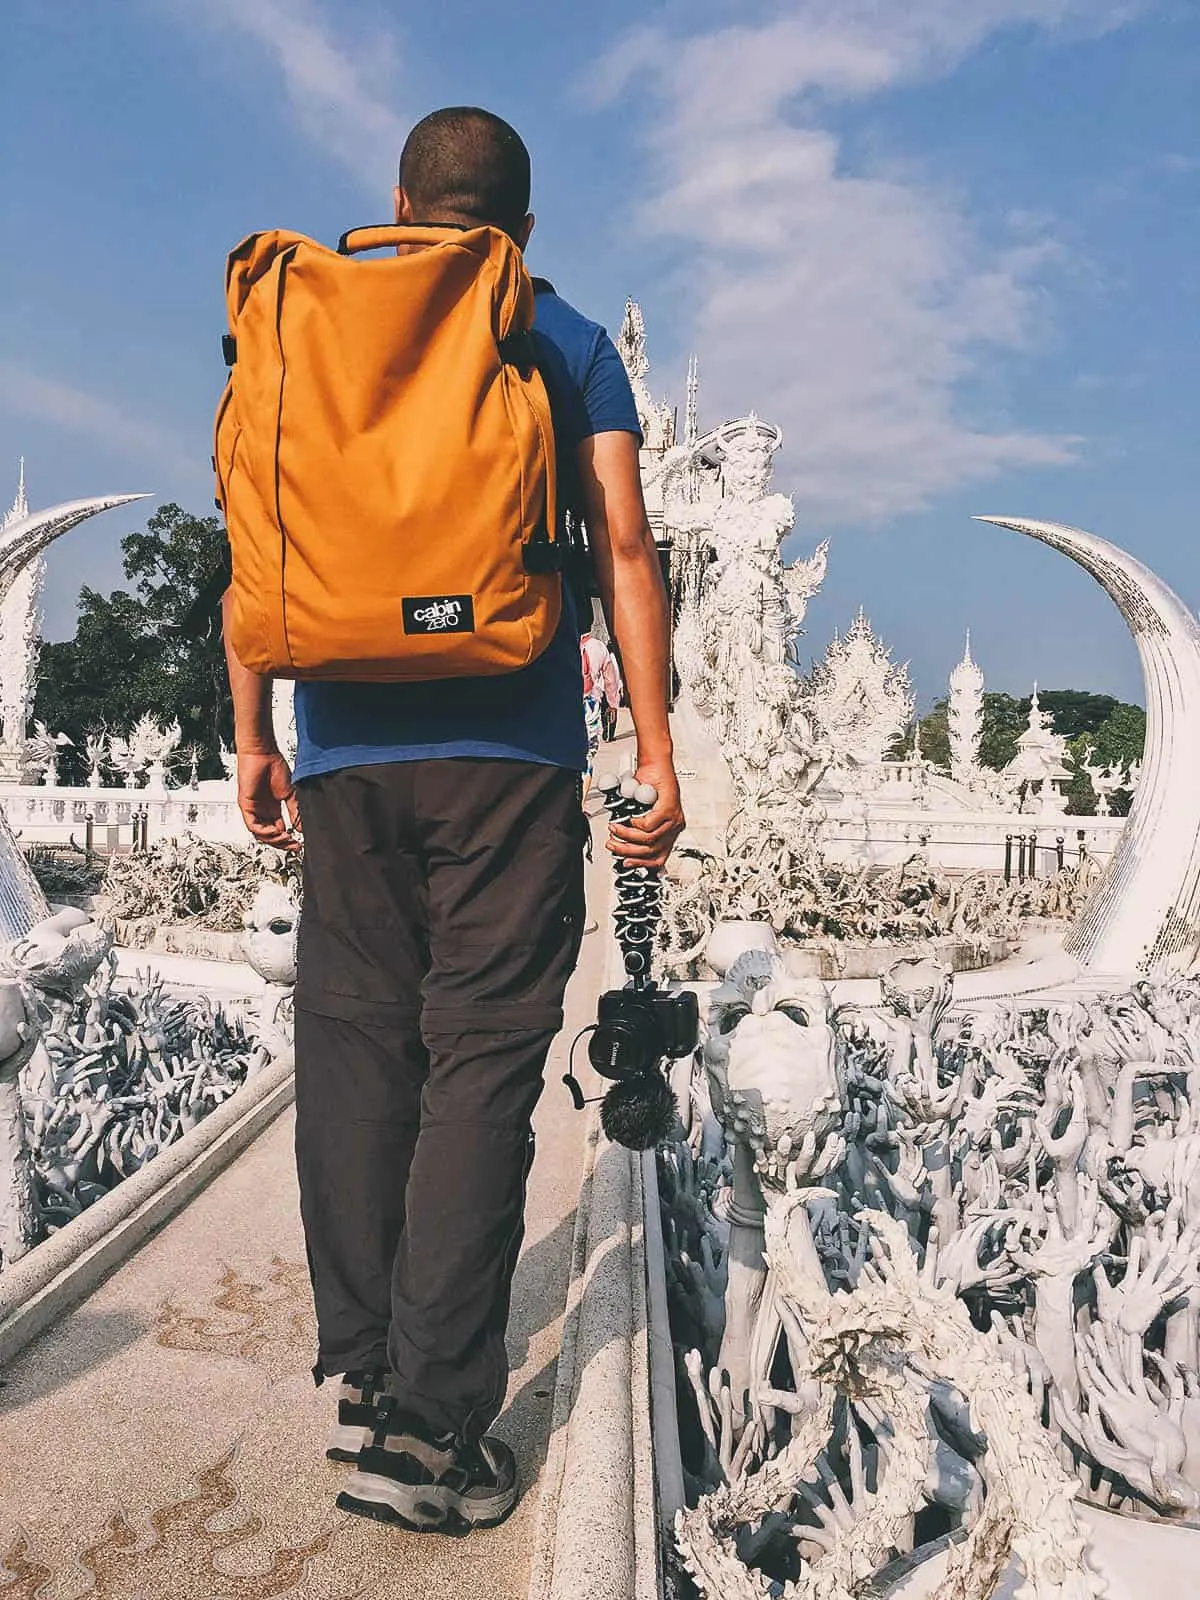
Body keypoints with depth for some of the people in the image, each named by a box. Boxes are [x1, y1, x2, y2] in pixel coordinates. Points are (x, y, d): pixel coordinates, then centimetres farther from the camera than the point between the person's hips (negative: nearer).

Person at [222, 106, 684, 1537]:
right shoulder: (569, 344, 9)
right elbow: (622, 547, -1)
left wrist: (251, 739, 14)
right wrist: (657, 755, -1)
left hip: (345, 748, 3)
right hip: (510, 748, -2)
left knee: (352, 1046, 9)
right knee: (481, 1059, -1)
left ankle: (359, 1375, 15)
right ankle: (429, 1425, 1)